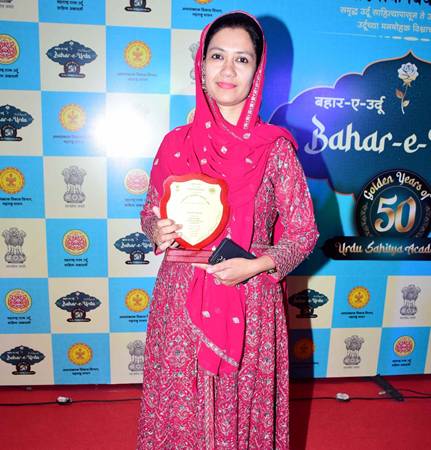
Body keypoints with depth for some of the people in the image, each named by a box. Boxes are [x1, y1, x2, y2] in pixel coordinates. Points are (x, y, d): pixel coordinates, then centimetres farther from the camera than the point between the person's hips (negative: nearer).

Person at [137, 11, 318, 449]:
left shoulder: (275, 148, -5)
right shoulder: (176, 143, 0)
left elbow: (304, 232, 0)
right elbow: (150, 213, 12)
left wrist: (256, 264, -16)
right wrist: (157, 232, -11)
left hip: (249, 305, -1)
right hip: (180, 301, 2)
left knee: (242, 408, 14)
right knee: (181, 407, 16)